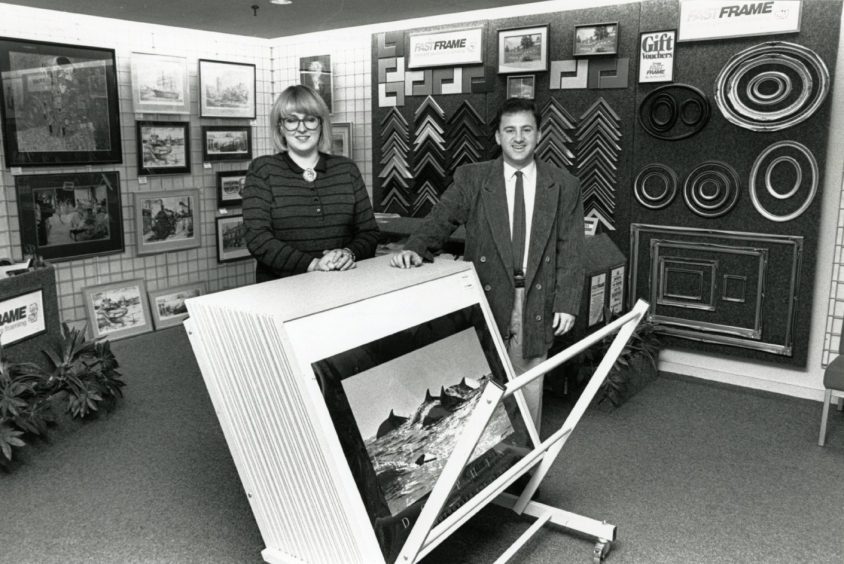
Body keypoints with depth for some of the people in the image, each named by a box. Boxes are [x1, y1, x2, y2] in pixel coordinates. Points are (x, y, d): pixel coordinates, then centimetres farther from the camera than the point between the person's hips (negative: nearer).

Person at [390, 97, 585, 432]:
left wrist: (567, 303, -5)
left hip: (538, 301, 1)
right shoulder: (471, 179, 1)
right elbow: (440, 220, -7)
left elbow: (570, 252, 1)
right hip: (487, 297, -1)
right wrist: (415, 249, -27)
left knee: (530, 379, 13)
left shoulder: (564, 186, 3)